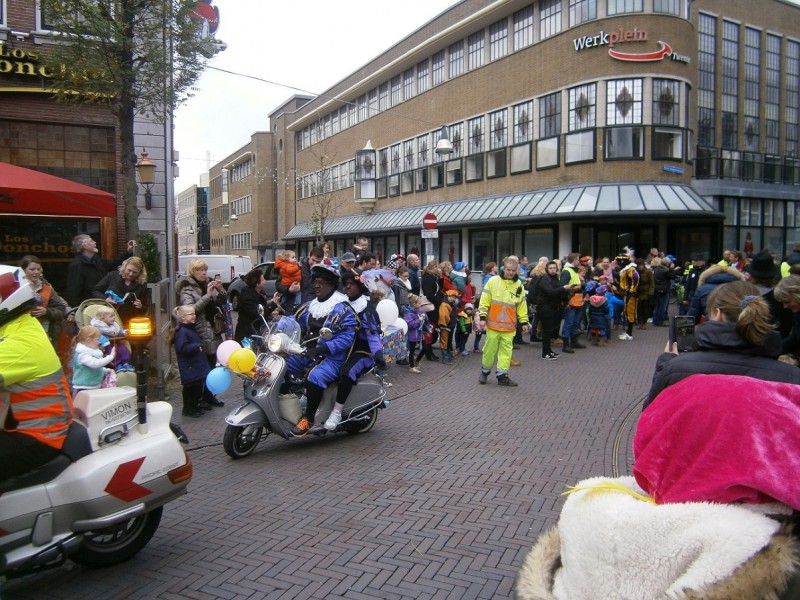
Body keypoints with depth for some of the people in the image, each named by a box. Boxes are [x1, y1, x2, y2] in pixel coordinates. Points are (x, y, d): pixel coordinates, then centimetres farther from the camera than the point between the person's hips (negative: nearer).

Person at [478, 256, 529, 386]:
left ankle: (502, 375, 12)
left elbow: (522, 305, 11)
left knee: (506, 350, 4)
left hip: (509, 326, 3)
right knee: (490, 349, 6)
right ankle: (485, 371, 25)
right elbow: (485, 300, -4)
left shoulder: (519, 285, 4)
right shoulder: (493, 281, -6)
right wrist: (482, 317, -8)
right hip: (493, 324, -2)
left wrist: (524, 322, 11)